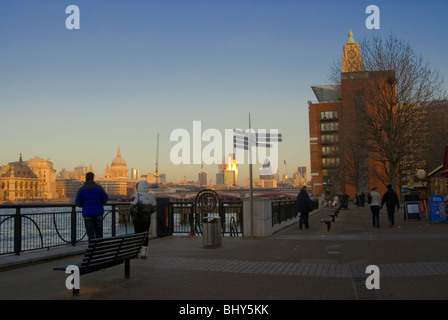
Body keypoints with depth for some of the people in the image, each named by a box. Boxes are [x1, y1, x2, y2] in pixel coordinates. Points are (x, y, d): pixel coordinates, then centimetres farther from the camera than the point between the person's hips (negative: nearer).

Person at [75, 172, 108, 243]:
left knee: (90, 234, 3)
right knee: (99, 233, 10)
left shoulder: (81, 189, -1)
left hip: (87, 214, 0)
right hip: (98, 213, 1)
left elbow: (78, 203, -1)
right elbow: (105, 199, 1)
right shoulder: (98, 187, -1)